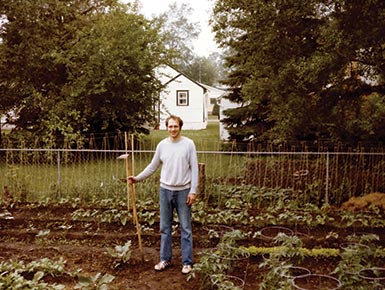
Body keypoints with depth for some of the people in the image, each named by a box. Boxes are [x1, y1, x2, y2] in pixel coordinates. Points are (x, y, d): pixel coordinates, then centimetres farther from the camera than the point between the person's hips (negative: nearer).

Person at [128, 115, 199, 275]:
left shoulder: (188, 144, -6)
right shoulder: (162, 145, 3)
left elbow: (194, 169, -7)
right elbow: (152, 166, 12)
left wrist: (193, 191, -11)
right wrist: (138, 178, 6)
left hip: (183, 191, -3)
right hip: (165, 190, 3)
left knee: (185, 228, 4)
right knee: (165, 227, 11)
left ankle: (187, 262, 14)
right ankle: (165, 259, 24)